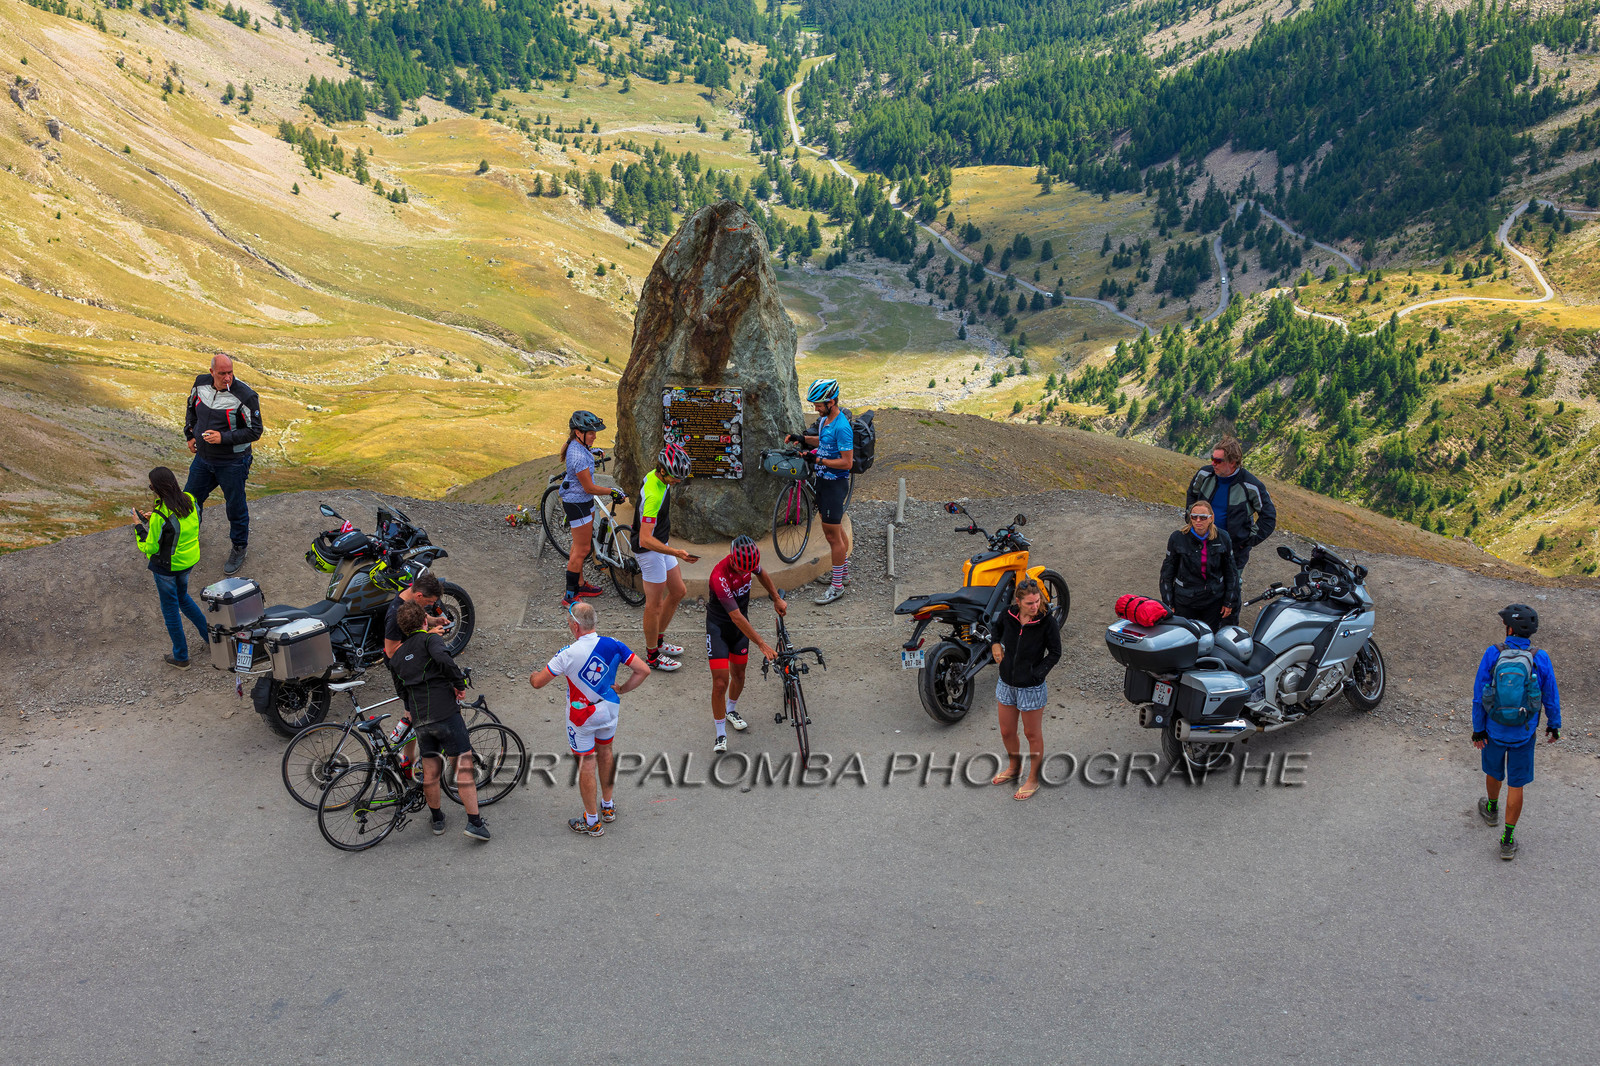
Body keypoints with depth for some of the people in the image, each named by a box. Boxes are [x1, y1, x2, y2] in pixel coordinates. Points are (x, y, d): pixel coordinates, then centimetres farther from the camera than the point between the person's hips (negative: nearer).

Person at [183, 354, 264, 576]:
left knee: (236, 507, 8)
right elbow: (191, 408, 17)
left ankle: (239, 549, 28)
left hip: (232, 463, -5)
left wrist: (224, 437, -26)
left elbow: (255, 431, -19)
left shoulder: (245, 396, -22)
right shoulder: (201, 384, -4)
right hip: (203, 458, 5)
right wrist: (190, 435, 10)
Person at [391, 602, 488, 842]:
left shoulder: (399, 654, 18)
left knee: (430, 772, 16)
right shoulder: (430, 638, -2)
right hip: (445, 712, -6)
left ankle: (436, 819, 30)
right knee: (464, 766, -3)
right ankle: (474, 822, -6)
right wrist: (459, 683, -12)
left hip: (420, 718, 6)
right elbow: (442, 658, -24)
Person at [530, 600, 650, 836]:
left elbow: (538, 682, -15)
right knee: (605, 751, 24)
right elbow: (643, 670, -10)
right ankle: (608, 807, 39)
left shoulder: (569, 654, -25)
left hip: (582, 715, -4)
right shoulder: (613, 645, -14)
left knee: (587, 762, 7)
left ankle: (592, 822, 17)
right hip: (609, 709, 5)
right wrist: (622, 689, 3)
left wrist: (533, 675, 9)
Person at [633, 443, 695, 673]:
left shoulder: (655, 476, -2)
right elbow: (645, 539, -34)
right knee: (655, 604, 2)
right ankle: (652, 656, 17)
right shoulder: (653, 495, -32)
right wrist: (676, 552, -42)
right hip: (649, 549, -10)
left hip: (660, 545, 10)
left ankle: (658, 641, 31)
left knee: (678, 591, 17)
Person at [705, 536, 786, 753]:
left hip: (741, 625, 6)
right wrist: (762, 644, -35)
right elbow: (736, 616, -35)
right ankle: (721, 735, 3)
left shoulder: (749, 561, -15)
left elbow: (761, 573, 12)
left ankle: (731, 711, 45)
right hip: (719, 626, -6)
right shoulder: (720, 576, -35)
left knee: (738, 674, 17)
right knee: (720, 682, -10)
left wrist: (777, 599, 9)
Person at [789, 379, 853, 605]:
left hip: (836, 483, -9)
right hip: (824, 480, 9)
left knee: (833, 535, -4)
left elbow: (847, 462, -24)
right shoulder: (825, 419, 7)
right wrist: (803, 439, 10)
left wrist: (819, 460, -25)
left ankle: (837, 586, 3)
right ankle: (844, 572, 32)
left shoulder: (842, 427, -23)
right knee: (836, 530, 19)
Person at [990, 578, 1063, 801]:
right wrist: (995, 644, -2)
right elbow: (997, 629, 17)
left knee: (1033, 734, 10)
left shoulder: (1047, 622, -19)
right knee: (1006, 732, 19)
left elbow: (1055, 653, -9)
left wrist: (1037, 674, -15)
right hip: (1006, 683, 5)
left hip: (1031, 688, -5)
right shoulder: (1008, 616, -7)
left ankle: (1033, 779, 27)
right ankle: (1014, 768, 44)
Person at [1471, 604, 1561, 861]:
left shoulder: (1493, 654, -16)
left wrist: (1478, 729, -1)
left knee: (1493, 771, 26)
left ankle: (1492, 810, 53)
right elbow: (1551, 697, -3)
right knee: (1516, 784, 9)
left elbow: (1479, 695, -11)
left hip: (1494, 729, 1)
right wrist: (1553, 726, 14)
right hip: (1523, 734, 0)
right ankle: (1508, 841, 12)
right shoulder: (1539, 659, -15)